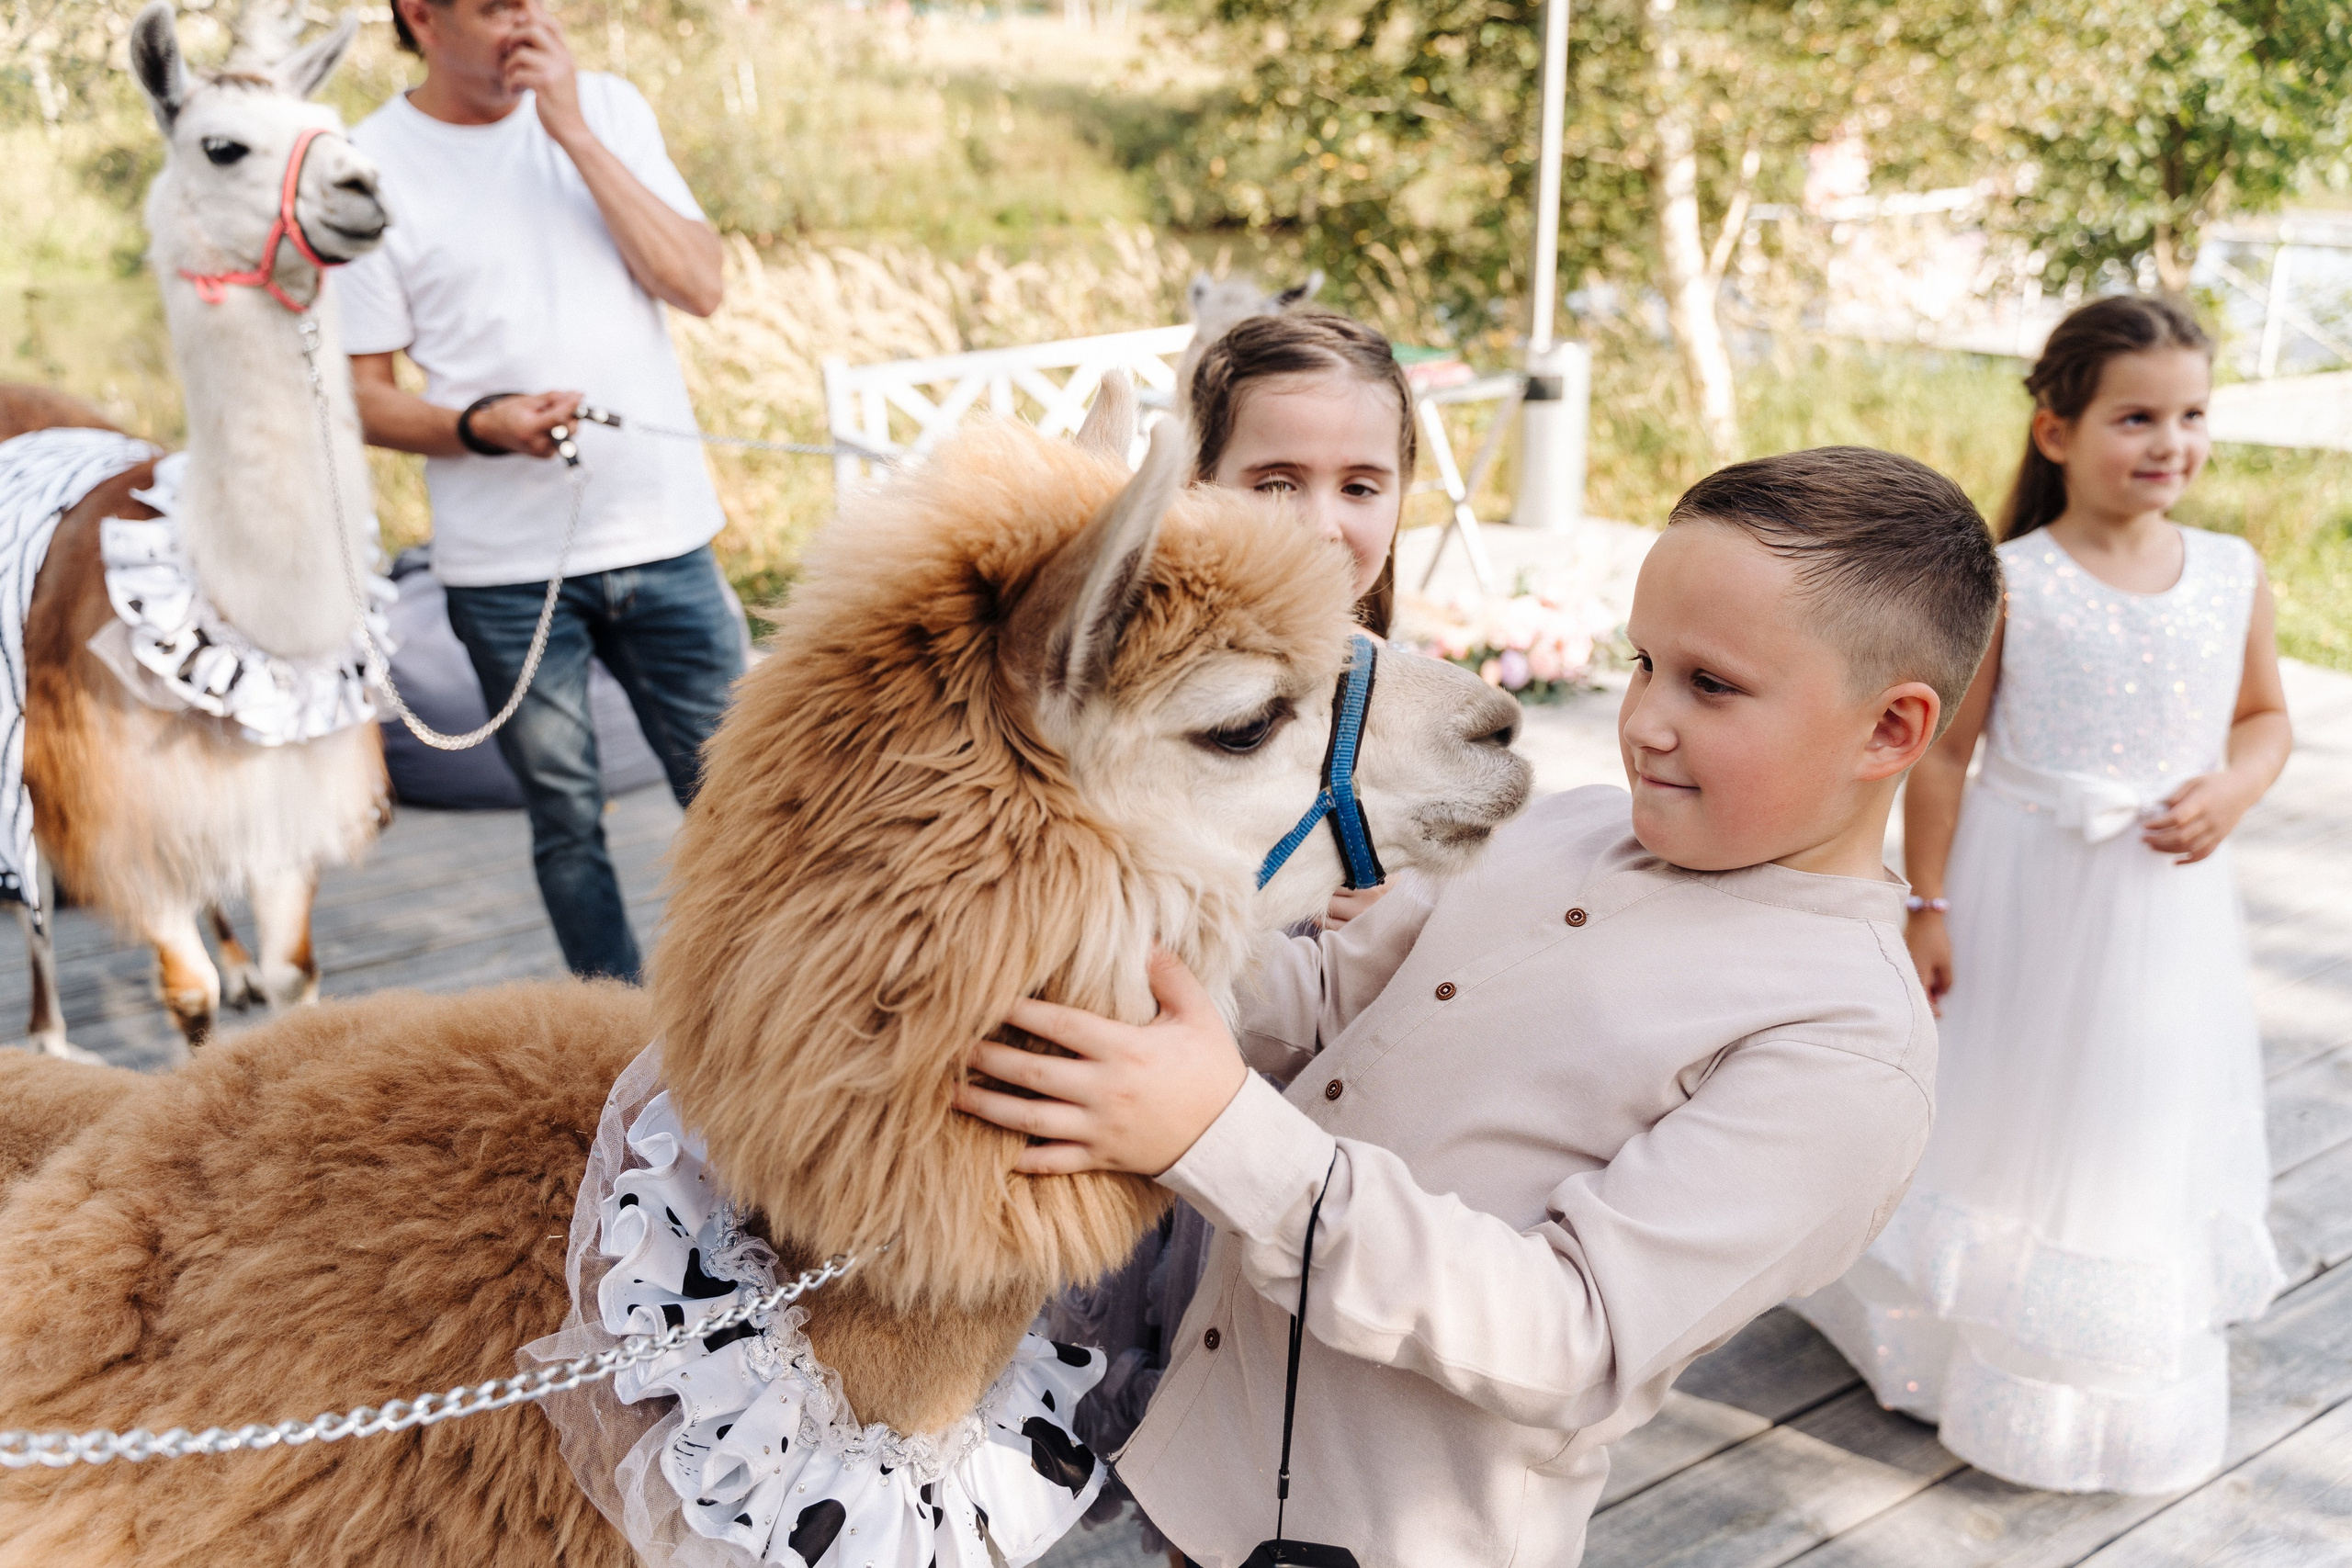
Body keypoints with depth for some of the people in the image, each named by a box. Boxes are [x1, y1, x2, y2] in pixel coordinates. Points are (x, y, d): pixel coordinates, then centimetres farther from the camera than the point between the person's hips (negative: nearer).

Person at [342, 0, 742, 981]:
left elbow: (700, 287, -6)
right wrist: (480, 425, -20)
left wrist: (574, 132, -9)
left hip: (662, 533, 2)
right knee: (566, 818, 9)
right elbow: (361, 397, -1)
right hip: (507, 567, -2)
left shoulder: (606, 108, 5)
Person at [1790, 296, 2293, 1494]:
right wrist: (1925, 904, -10)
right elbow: (1944, 750, -10)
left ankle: (2119, 1379, 38)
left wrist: (2234, 788, -11)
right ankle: (1962, 1340, 36)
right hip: (2024, 888, -3)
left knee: (2143, 1121, 16)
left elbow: (2264, 714, 11)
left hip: (2168, 899, 4)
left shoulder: (2233, 575, -2)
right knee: (2005, 1115, 13)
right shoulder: (2008, 583, -14)